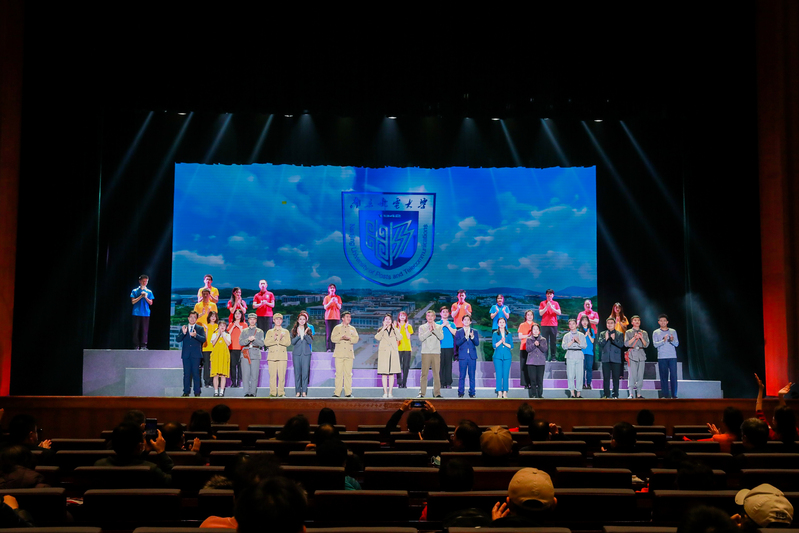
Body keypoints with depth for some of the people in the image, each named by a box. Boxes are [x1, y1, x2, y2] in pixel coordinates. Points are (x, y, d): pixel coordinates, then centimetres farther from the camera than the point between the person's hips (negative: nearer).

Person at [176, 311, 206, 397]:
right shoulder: (183, 328, 13)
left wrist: (195, 335, -24)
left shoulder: (200, 328, 8)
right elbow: (178, 340, 3)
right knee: (186, 373, 3)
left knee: (196, 373, -3)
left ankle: (197, 392, 1)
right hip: (186, 354, 2)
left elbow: (203, 339, -6)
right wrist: (183, 333, -16)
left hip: (196, 354, -2)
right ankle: (186, 392, 8)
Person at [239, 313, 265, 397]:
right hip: (245, 355, 1)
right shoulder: (244, 331, 15)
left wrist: (254, 339, -14)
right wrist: (248, 339, -14)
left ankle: (252, 393, 1)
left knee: (254, 375, -4)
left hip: (255, 355, -1)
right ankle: (246, 393, 2)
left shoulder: (260, 331, 12)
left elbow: (261, 343, 3)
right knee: (245, 375, -3)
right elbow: (240, 342, 3)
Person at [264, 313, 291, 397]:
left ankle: (281, 393, -3)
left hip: (282, 356, -1)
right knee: (272, 375, -4)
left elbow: (288, 343, 3)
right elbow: (266, 343, 3)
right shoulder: (269, 332, 17)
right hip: (272, 356, 1)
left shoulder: (286, 332, 15)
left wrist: (281, 339, -15)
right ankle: (272, 393, 0)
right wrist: (273, 339, -13)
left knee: (282, 375, -7)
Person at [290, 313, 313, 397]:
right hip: (296, 353, 0)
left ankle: (304, 391, -2)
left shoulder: (308, 330, 10)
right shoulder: (294, 330, 9)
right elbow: (292, 342, -1)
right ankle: (298, 391, 4)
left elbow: (311, 341, -2)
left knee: (305, 372, -5)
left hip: (306, 353, 0)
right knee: (297, 373, -1)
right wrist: (298, 335, -15)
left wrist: (305, 334, -15)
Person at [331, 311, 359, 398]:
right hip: (339, 354, -2)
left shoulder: (352, 329, 17)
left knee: (348, 373, -1)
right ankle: (337, 393, -3)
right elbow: (333, 338, -1)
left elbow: (356, 339, 3)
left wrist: (349, 338, -15)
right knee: (339, 373, -5)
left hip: (349, 354, 2)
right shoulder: (337, 328, 12)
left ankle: (348, 392, 2)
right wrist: (341, 337, -16)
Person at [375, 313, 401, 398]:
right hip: (383, 352, -1)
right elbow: (377, 337, -10)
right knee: (384, 373, -5)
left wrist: (394, 329, -5)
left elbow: (399, 338, -4)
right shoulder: (381, 330, 11)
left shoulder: (395, 330, 15)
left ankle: (390, 392, 5)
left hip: (393, 353, 1)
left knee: (392, 373, 0)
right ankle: (385, 392, -1)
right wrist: (383, 329, -9)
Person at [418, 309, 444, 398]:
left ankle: (437, 393, 4)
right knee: (424, 373, -3)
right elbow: (421, 338, -4)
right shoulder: (422, 327, 10)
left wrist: (434, 329, -9)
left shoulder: (438, 327, 12)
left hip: (436, 352, 1)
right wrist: (429, 330, -8)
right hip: (425, 353, -1)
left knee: (436, 373, -1)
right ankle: (422, 393, 0)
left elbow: (441, 337, -3)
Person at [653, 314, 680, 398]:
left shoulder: (673, 331, 12)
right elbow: (655, 344, -2)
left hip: (672, 357, 1)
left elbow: (677, 344, 6)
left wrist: (672, 340, -16)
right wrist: (663, 341, -19)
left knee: (673, 376, -3)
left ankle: (674, 395, 1)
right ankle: (665, 395, 2)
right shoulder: (656, 332, 8)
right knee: (663, 376, -1)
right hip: (662, 357, -1)